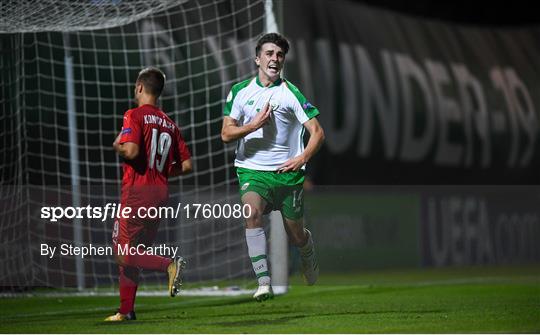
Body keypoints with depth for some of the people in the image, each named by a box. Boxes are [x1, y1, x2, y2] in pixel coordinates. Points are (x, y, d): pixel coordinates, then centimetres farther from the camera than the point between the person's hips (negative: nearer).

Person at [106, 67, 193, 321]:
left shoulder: (134, 115, -6)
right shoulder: (169, 123, 12)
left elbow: (131, 150, -21)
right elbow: (186, 165, 9)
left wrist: (117, 146, 0)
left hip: (137, 191, -7)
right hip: (160, 193, 7)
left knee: (124, 254, -4)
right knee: (130, 253, 14)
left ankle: (170, 265, -23)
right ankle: (126, 311, 13)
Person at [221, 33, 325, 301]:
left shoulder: (291, 93, -2)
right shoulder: (240, 91, 4)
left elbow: (317, 132, -3)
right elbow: (226, 134, 2)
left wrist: (302, 158, -19)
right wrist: (254, 124, -14)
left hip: (287, 171, 0)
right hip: (252, 169, 0)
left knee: (296, 236, 8)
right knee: (252, 211, -30)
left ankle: (309, 259, 46)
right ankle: (263, 282, -31)